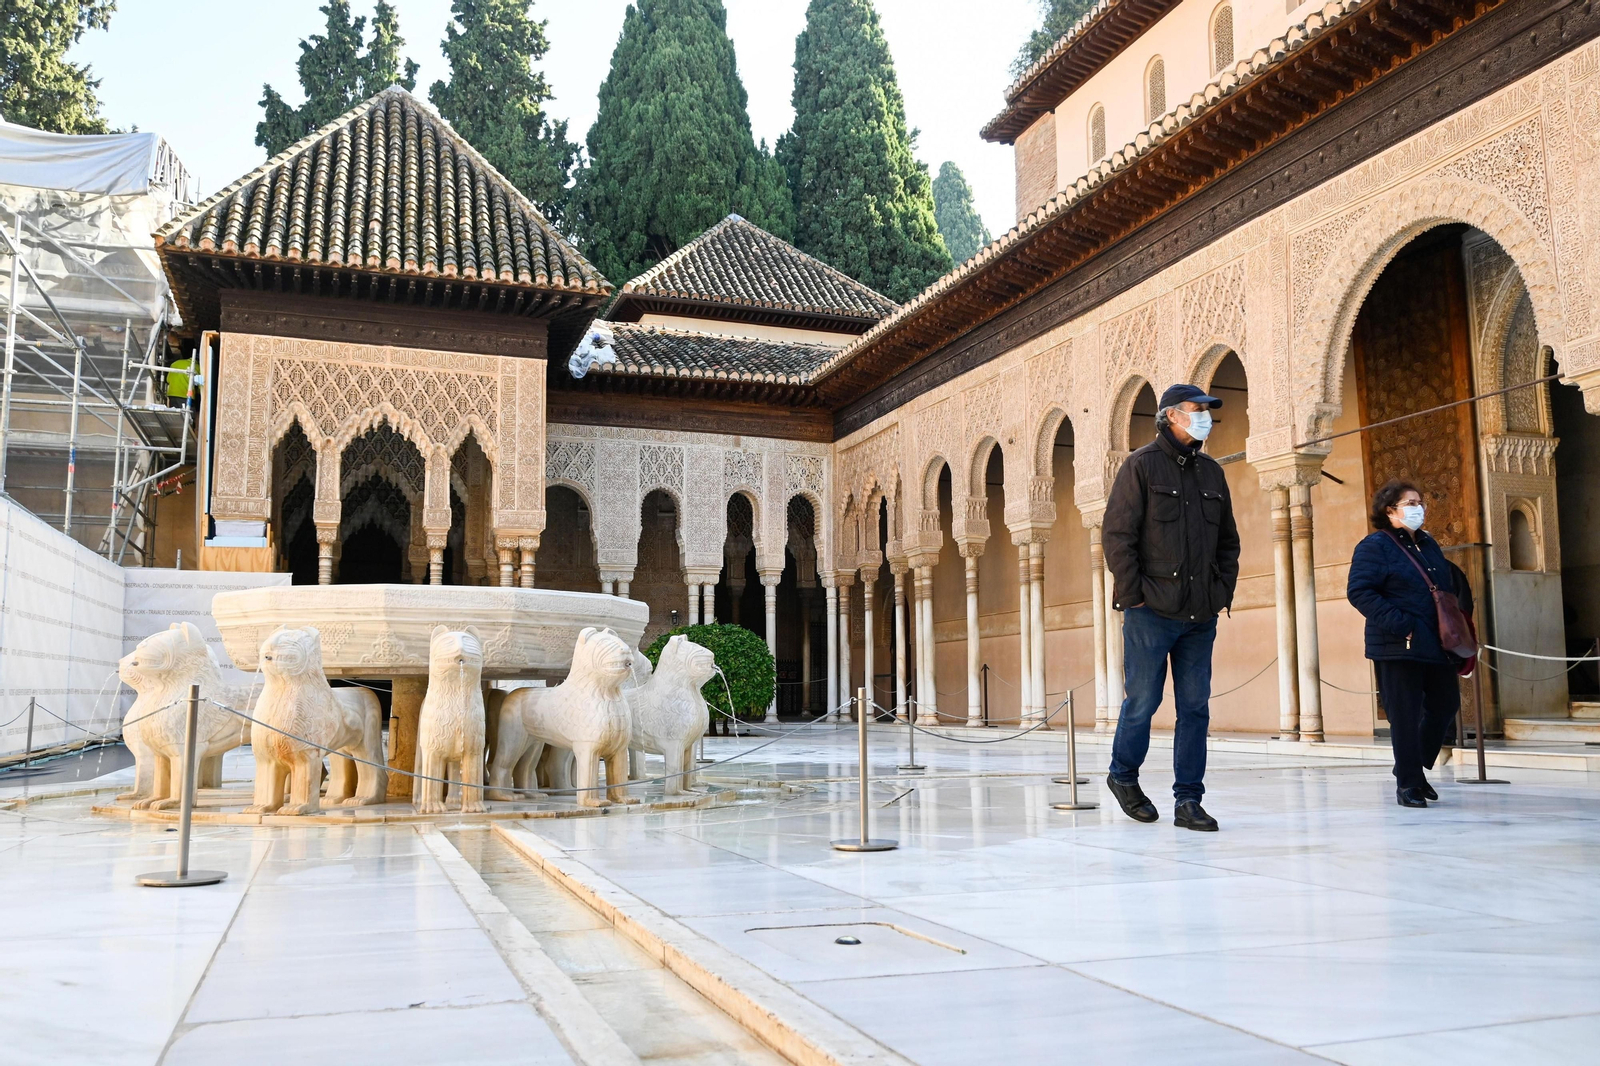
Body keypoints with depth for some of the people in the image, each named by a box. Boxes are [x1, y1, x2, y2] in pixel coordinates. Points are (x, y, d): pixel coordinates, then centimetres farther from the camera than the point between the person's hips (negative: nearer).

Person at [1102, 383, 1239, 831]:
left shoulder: (1211, 472, 15)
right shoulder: (1142, 465, -3)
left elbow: (1228, 539, 21)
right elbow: (1116, 534, -8)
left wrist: (1223, 590, 9)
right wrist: (1133, 594, -12)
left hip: (1201, 614, 6)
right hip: (1152, 611, -5)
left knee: (1195, 707, 4)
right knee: (1142, 700, 1)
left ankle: (1188, 801, 10)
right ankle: (1123, 776, 24)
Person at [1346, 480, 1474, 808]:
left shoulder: (1429, 544, 17)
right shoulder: (1375, 546, -6)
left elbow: (1453, 583, 28)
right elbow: (1359, 592, -16)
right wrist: (1399, 626, -21)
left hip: (1438, 645, 7)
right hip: (1399, 648, -7)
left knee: (1445, 706, 13)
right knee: (1405, 716, -2)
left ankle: (1415, 767, 31)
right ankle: (1408, 784, 9)